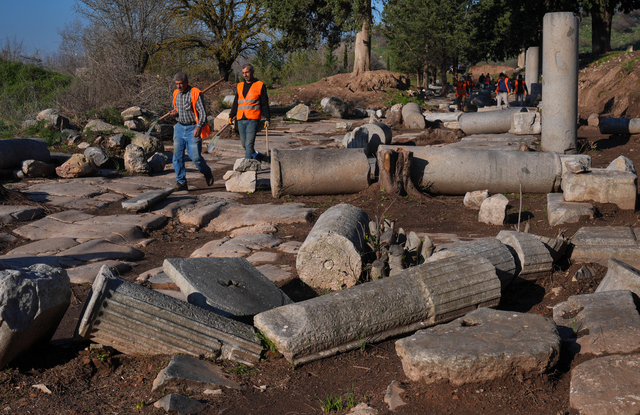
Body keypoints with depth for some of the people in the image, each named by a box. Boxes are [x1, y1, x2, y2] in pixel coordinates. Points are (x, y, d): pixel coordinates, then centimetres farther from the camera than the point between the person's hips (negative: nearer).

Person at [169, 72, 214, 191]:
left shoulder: (195, 93, -10)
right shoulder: (176, 93, 10)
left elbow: (203, 112, -12)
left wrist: (199, 127, -24)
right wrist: (174, 113, 0)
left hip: (193, 129, -6)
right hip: (180, 128, 6)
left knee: (195, 156, -5)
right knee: (177, 155, -1)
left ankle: (207, 173, 23)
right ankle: (181, 182, 6)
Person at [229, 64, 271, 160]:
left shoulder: (260, 85, 3)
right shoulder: (240, 86, 18)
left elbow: (265, 104, 3)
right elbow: (235, 103, 23)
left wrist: (267, 118, -3)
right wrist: (231, 116, 14)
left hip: (253, 119, -5)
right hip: (240, 119, 6)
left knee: (249, 143, -12)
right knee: (244, 144, 9)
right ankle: (256, 156, 29)